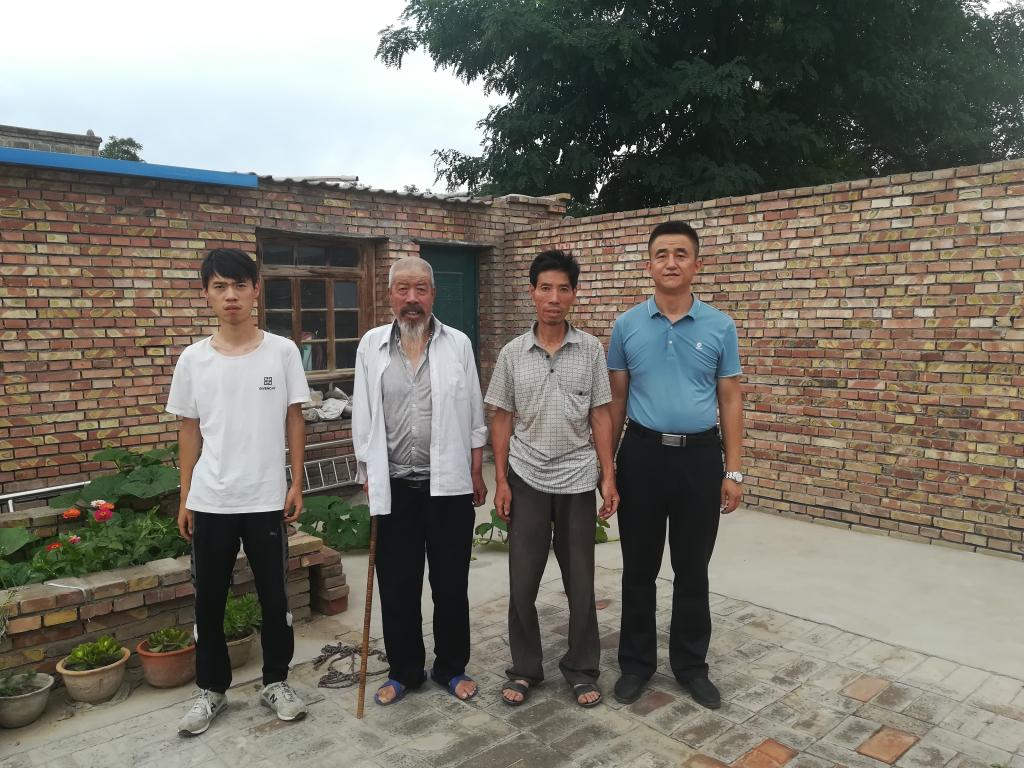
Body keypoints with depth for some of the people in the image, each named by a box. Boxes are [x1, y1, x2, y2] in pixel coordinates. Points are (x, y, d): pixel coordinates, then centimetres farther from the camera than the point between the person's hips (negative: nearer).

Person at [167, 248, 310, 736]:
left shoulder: (282, 352, -4)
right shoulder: (193, 359, 0)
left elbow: (294, 421, 1)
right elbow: (189, 431, 5)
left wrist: (296, 484, -3)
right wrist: (185, 499, 6)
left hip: (266, 499, -1)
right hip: (210, 501, 1)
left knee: (274, 597, 10)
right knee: (208, 601, 12)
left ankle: (275, 682, 29)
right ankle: (212, 689, 31)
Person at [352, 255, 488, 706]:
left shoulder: (457, 344, -1)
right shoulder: (371, 346, 1)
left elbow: (473, 415, 2)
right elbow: (364, 416, 4)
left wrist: (477, 473, 1)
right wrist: (367, 474, 3)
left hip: (450, 484, -1)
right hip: (394, 486, 1)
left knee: (451, 583, 10)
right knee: (397, 585, 10)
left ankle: (452, 668, 29)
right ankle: (404, 670, 29)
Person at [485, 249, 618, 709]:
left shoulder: (591, 350, -2)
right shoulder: (512, 353, -1)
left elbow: (600, 416, 1)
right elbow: (502, 420, 3)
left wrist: (608, 477, -3)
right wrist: (500, 481, -1)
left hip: (577, 480, 0)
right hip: (527, 480, 0)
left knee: (580, 582, 9)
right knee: (522, 582, 7)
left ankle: (582, 670, 26)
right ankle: (525, 669, 25)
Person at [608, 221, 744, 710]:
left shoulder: (720, 327, 1)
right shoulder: (627, 326, 2)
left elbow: (730, 402, 4)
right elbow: (615, 400, 5)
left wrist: (734, 471, -1)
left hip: (699, 456, 0)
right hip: (642, 454, 0)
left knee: (693, 569, 11)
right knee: (639, 567, 10)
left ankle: (691, 665, 28)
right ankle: (636, 661, 26)